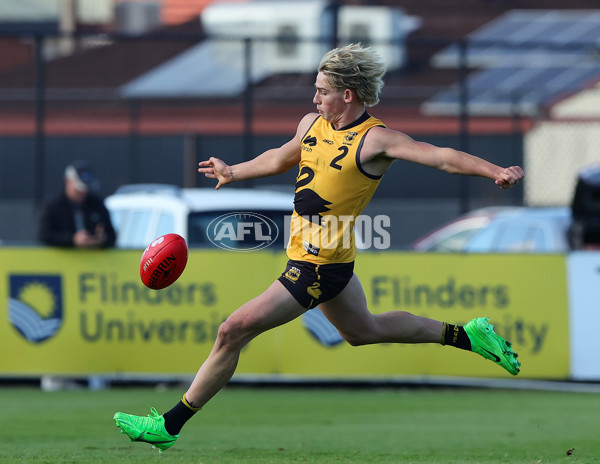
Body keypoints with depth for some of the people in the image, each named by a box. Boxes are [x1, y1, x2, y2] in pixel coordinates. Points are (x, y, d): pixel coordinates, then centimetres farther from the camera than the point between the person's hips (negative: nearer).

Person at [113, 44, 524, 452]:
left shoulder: (375, 139, -17)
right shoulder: (313, 124, 6)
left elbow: (441, 156, -25)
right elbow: (280, 159, 26)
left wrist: (497, 172, -37)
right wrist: (233, 172, 39)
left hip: (318, 268, -9)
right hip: (325, 260, 9)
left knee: (234, 331, -10)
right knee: (364, 330, 28)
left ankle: (169, 425, -2)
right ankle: (466, 335, 39)